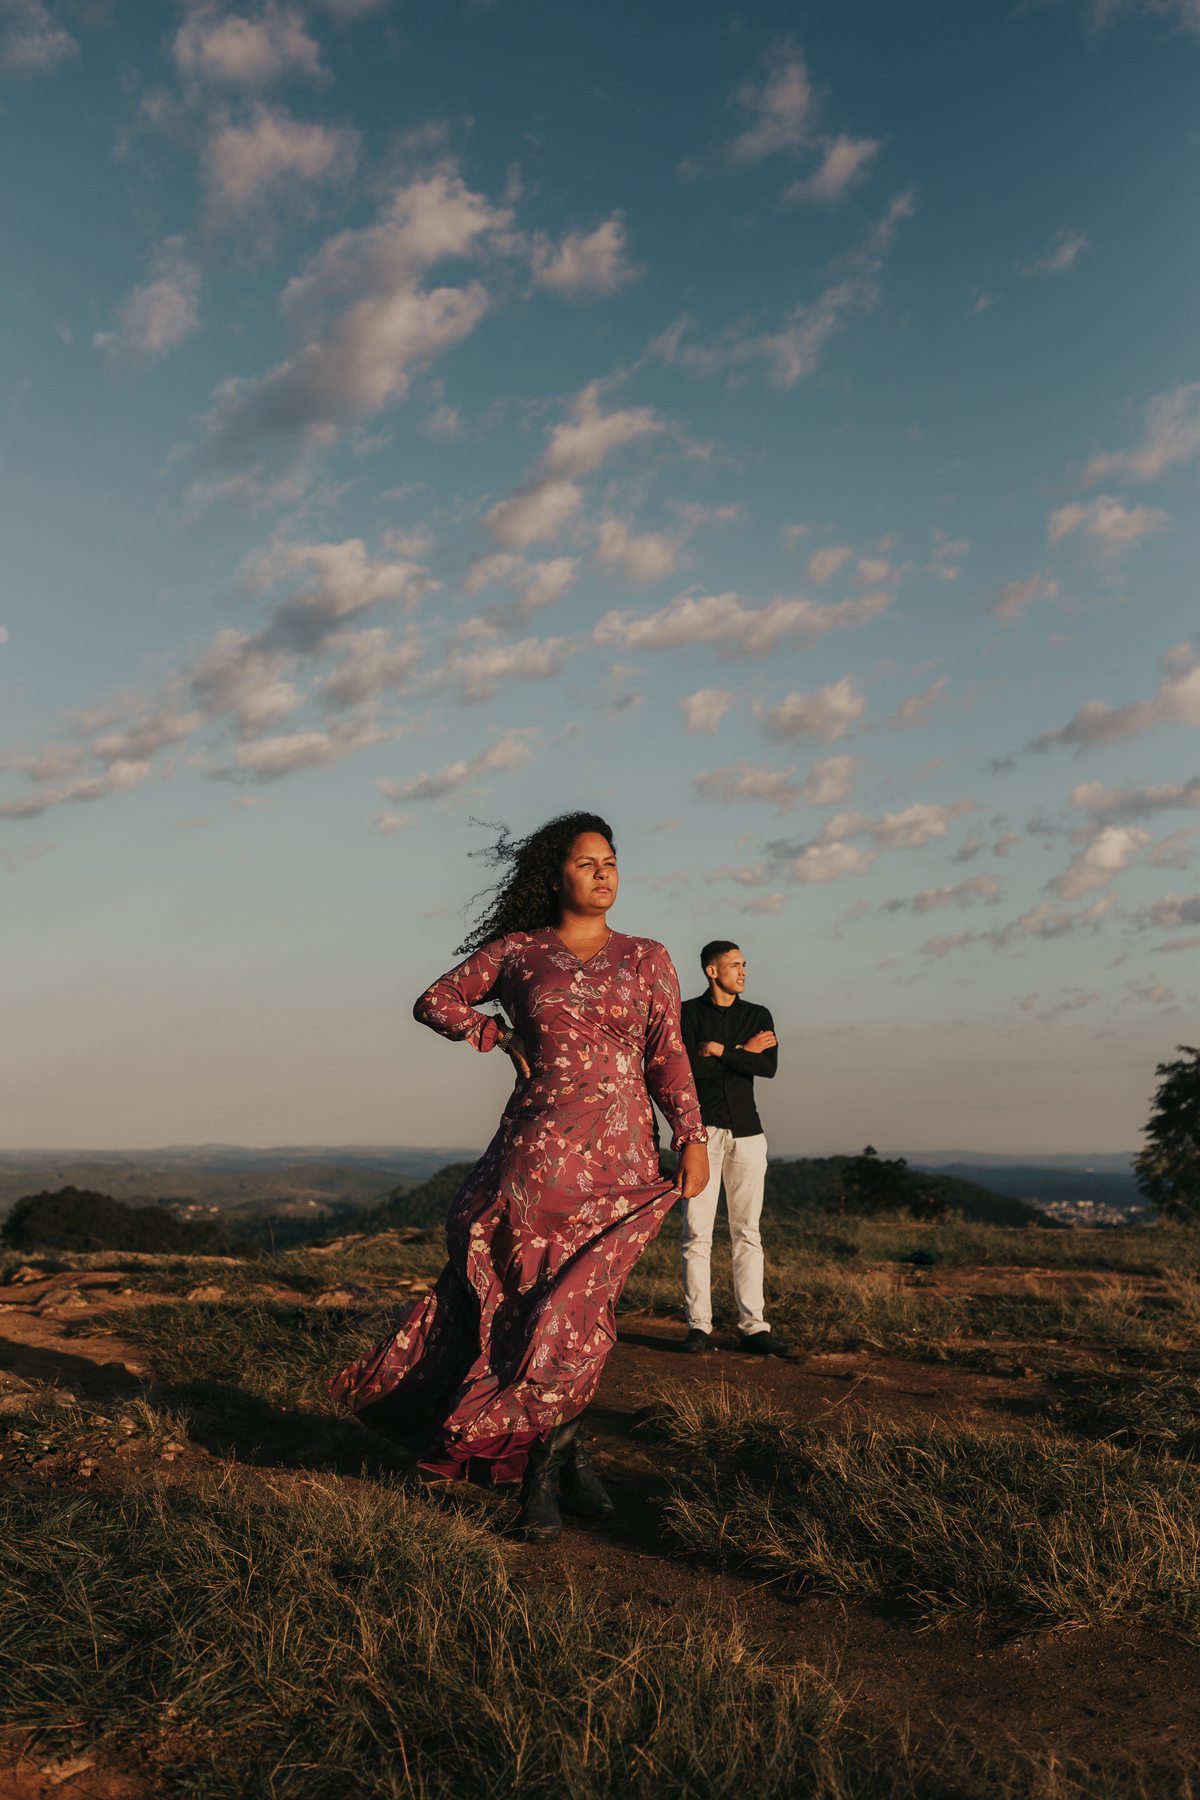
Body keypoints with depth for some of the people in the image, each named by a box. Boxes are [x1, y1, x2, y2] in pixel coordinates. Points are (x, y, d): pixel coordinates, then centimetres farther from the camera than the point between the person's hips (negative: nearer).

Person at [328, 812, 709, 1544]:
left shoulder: (647, 957, 9)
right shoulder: (518, 952, 5)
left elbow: (669, 1056, 5)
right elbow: (436, 1002, 14)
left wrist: (693, 1139, -6)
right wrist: (506, 1040, 3)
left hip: (623, 1160, 1)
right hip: (538, 1152, -1)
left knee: (580, 1311, 1)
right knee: (536, 1305, -2)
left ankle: (545, 1464, 21)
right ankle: (562, 1456, 17)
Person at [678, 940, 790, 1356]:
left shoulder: (759, 1016, 12)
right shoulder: (688, 1013, 4)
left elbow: (770, 1066, -4)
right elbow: (690, 1066, -12)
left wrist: (721, 1051, -11)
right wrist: (744, 1052, -6)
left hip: (747, 1132, 3)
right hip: (702, 1129, -3)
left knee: (748, 1233, 2)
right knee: (697, 1233, -4)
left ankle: (752, 1326, 4)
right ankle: (698, 1325, 2)